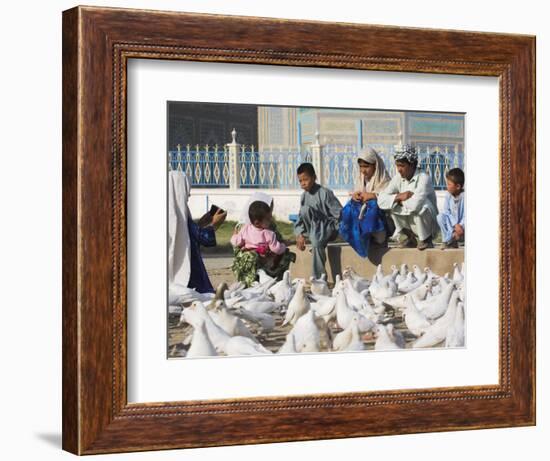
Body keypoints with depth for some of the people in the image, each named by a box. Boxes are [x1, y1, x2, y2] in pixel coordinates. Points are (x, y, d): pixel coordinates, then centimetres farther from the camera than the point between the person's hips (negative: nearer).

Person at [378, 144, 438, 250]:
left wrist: (402, 201, -18)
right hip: (410, 225, 6)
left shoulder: (423, 178, -21)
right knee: (392, 204, -14)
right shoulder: (398, 178, -3)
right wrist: (399, 197, -26)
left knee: (421, 205, -34)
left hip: (428, 225, -6)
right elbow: (381, 200, -12)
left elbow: (415, 204, -38)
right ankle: (410, 238, 4)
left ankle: (426, 240, -9)